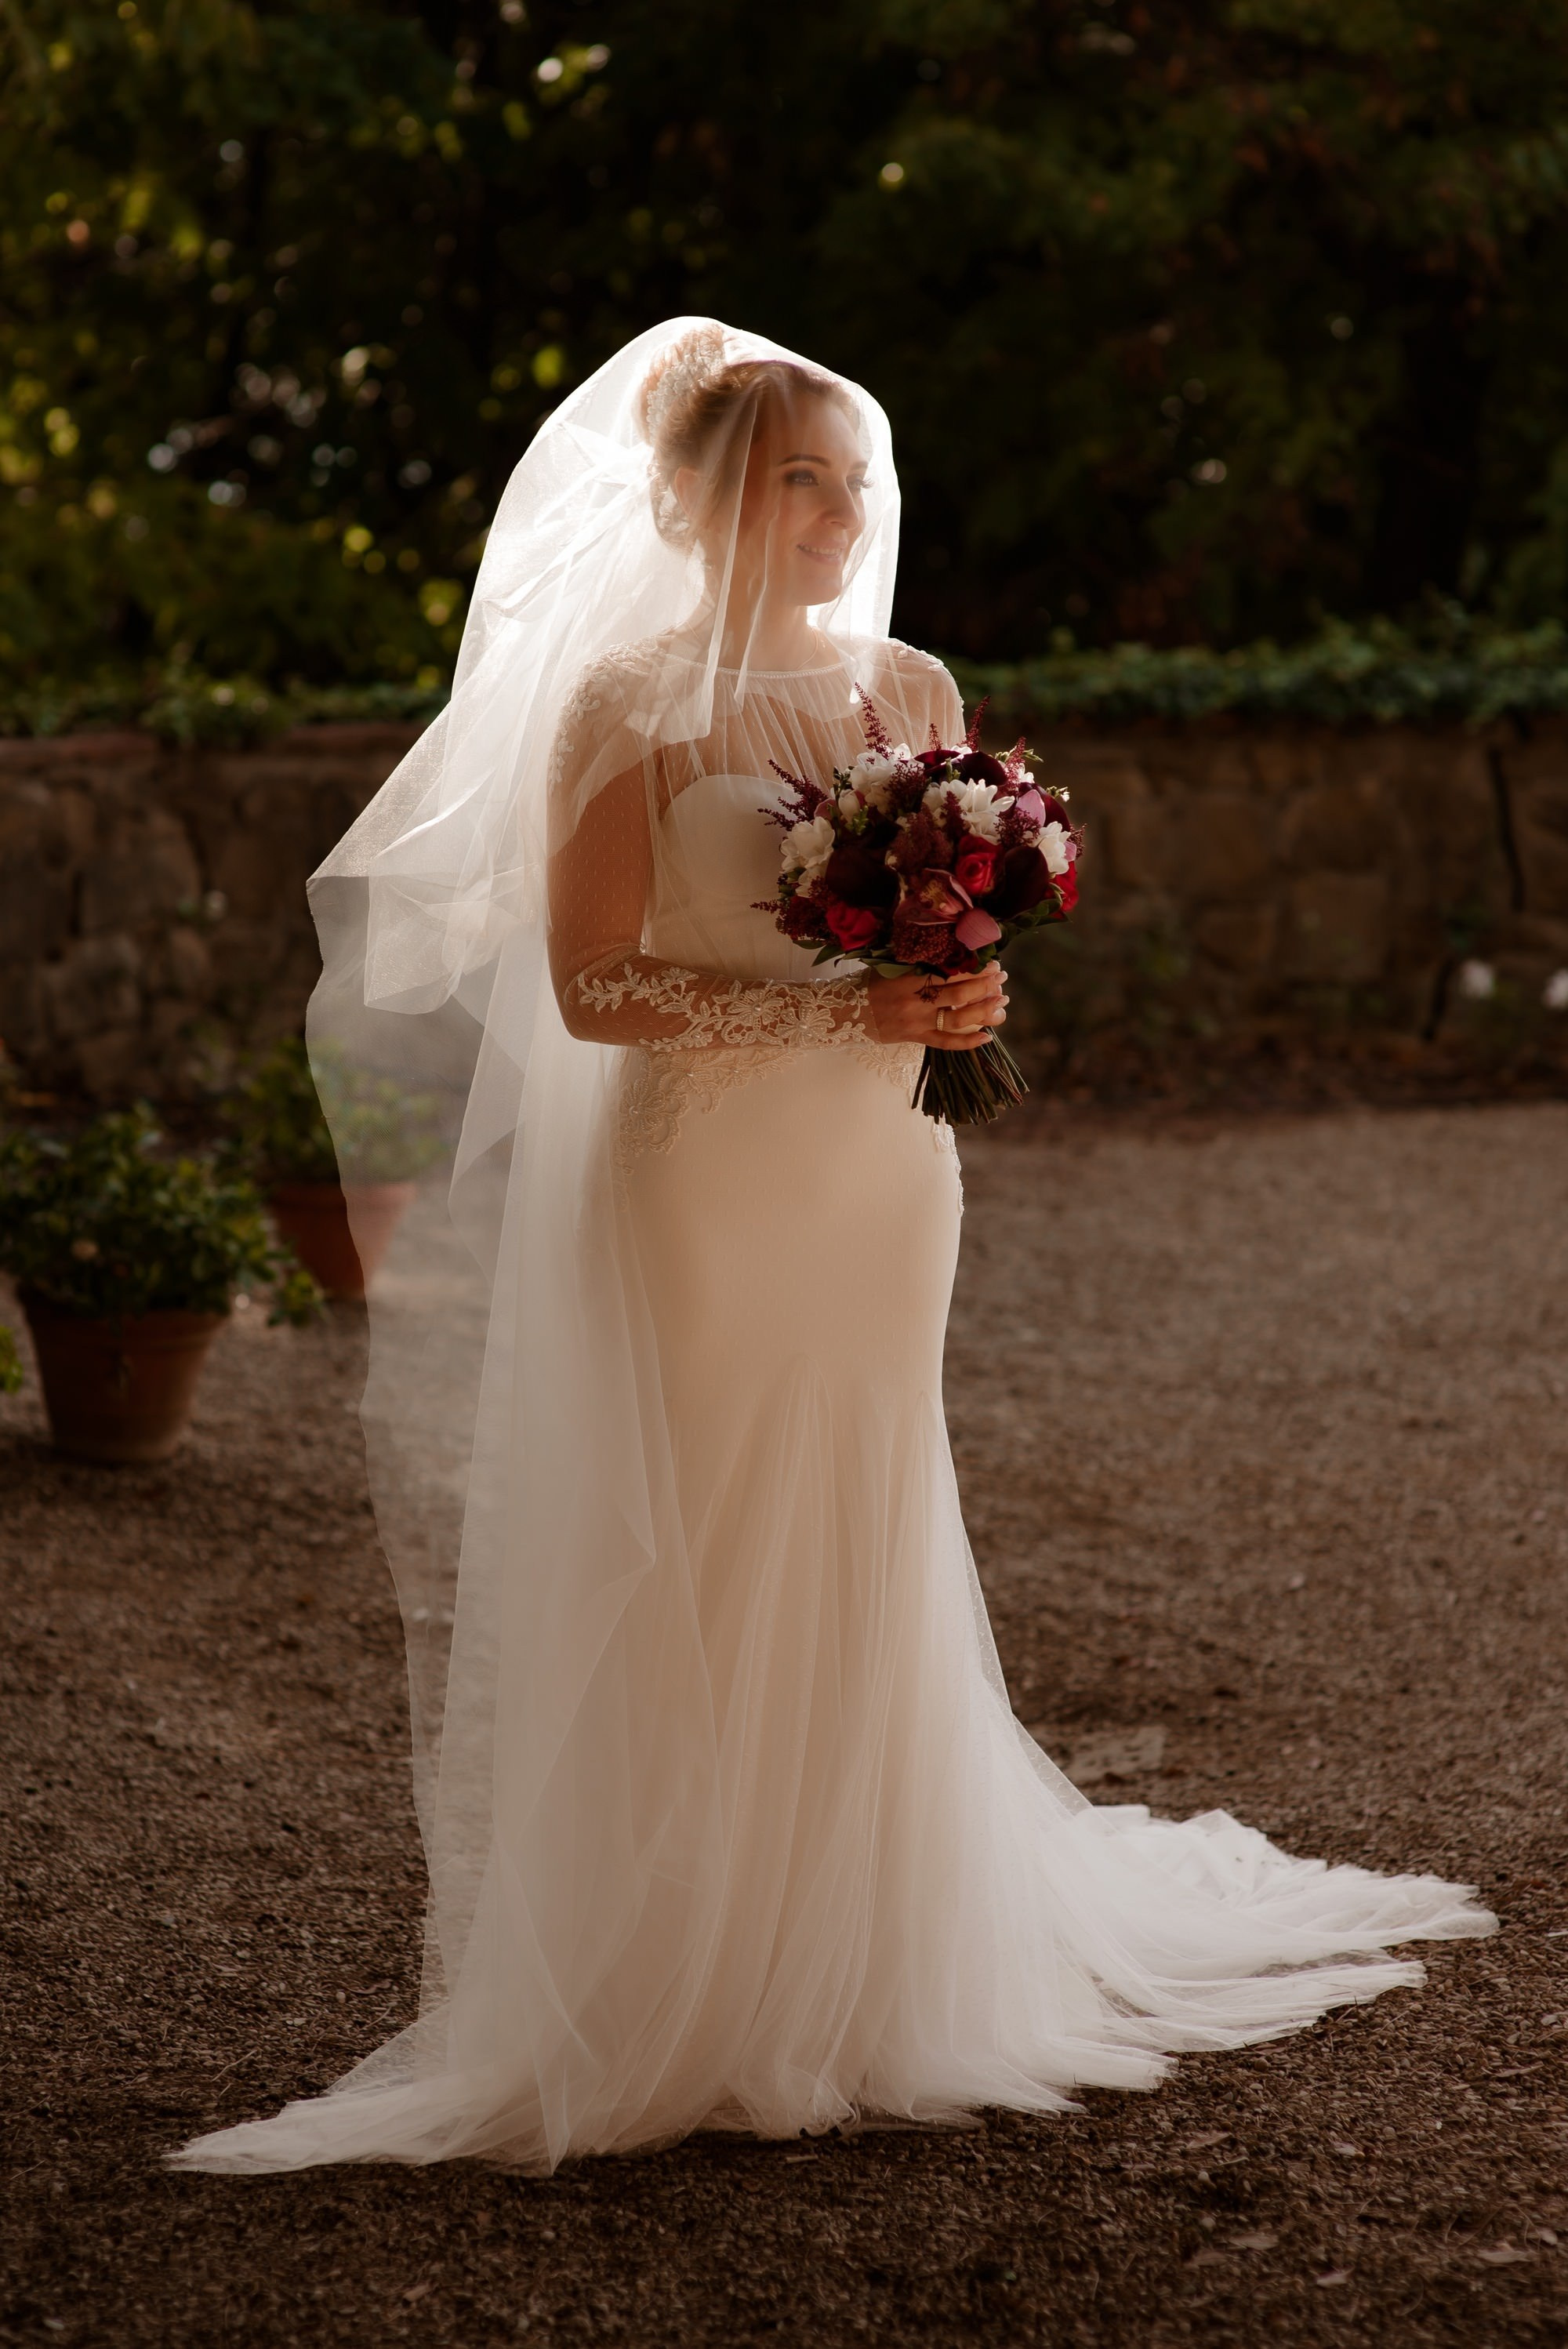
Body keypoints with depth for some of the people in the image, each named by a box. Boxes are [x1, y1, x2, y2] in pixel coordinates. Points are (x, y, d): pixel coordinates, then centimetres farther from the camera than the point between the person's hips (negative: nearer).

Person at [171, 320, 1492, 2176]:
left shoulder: (914, 692, 8)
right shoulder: (628, 702, -7)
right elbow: (589, 984, -12)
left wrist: (961, 996, -6)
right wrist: (839, 1008, -20)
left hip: (880, 1185, 5)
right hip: (698, 1187, -5)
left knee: (861, 1569, 11)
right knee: (700, 1579, -2)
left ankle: (862, 1973, 24)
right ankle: (687, 2001, 10)